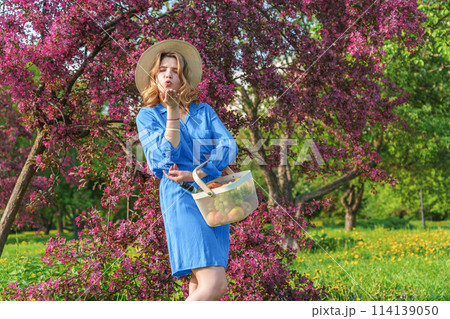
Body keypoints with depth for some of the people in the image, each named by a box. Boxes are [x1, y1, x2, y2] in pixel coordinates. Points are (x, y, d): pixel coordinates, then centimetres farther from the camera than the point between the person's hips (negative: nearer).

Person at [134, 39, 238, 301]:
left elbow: (229, 147, 0)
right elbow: (163, 161, -6)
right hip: (181, 198, -4)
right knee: (215, 283, -19)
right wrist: (172, 112, -10)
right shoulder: (148, 116, 7)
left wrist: (194, 175, -14)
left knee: (201, 283, 2)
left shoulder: (204, 111, 15)